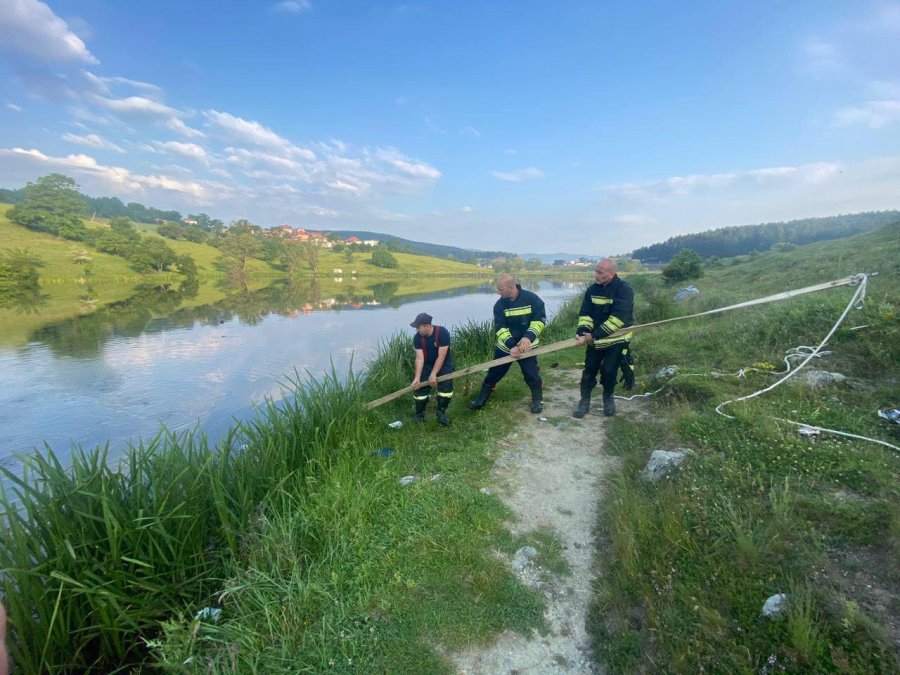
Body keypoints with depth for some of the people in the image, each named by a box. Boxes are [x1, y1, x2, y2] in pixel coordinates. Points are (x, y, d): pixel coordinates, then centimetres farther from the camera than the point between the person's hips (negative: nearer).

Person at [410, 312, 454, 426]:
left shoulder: (442, 332, -27)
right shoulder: (417, 337, -15)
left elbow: (441, 356, -26)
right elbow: (419, 358, -17)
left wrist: (433, 374, -29)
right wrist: (417, 377, -28)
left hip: (443, 364, -3)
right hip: (427, 365, 3)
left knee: (446, 386, -22)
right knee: (419, 388, -8)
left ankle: (441, 412, 1)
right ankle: (420, 414, 15)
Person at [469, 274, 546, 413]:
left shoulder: (531, 299, -15)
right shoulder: (499, 305, -10)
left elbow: (540, 319, -11)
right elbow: (500, 328, -15)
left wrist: (529, 337, -26)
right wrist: (511, 345, -29)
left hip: (526, 346, -2)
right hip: (505, 346, 2)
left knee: (532, 375, 4)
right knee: (493, 373, 7)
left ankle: (538, 400, 28)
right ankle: (481, 400, 21)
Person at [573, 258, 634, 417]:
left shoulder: (624, 290, -18)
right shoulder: (592, 289, -1)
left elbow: (618, 318, -26)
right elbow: (585, 314, -3)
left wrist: (595, 335, -28)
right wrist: (582, 332, -23)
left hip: (616, 340, -4)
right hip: (595, 338, 4)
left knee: (608, 371, -4)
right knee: (589, 370, 4)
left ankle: (608, 397, 25)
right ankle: (584, 401, 21)